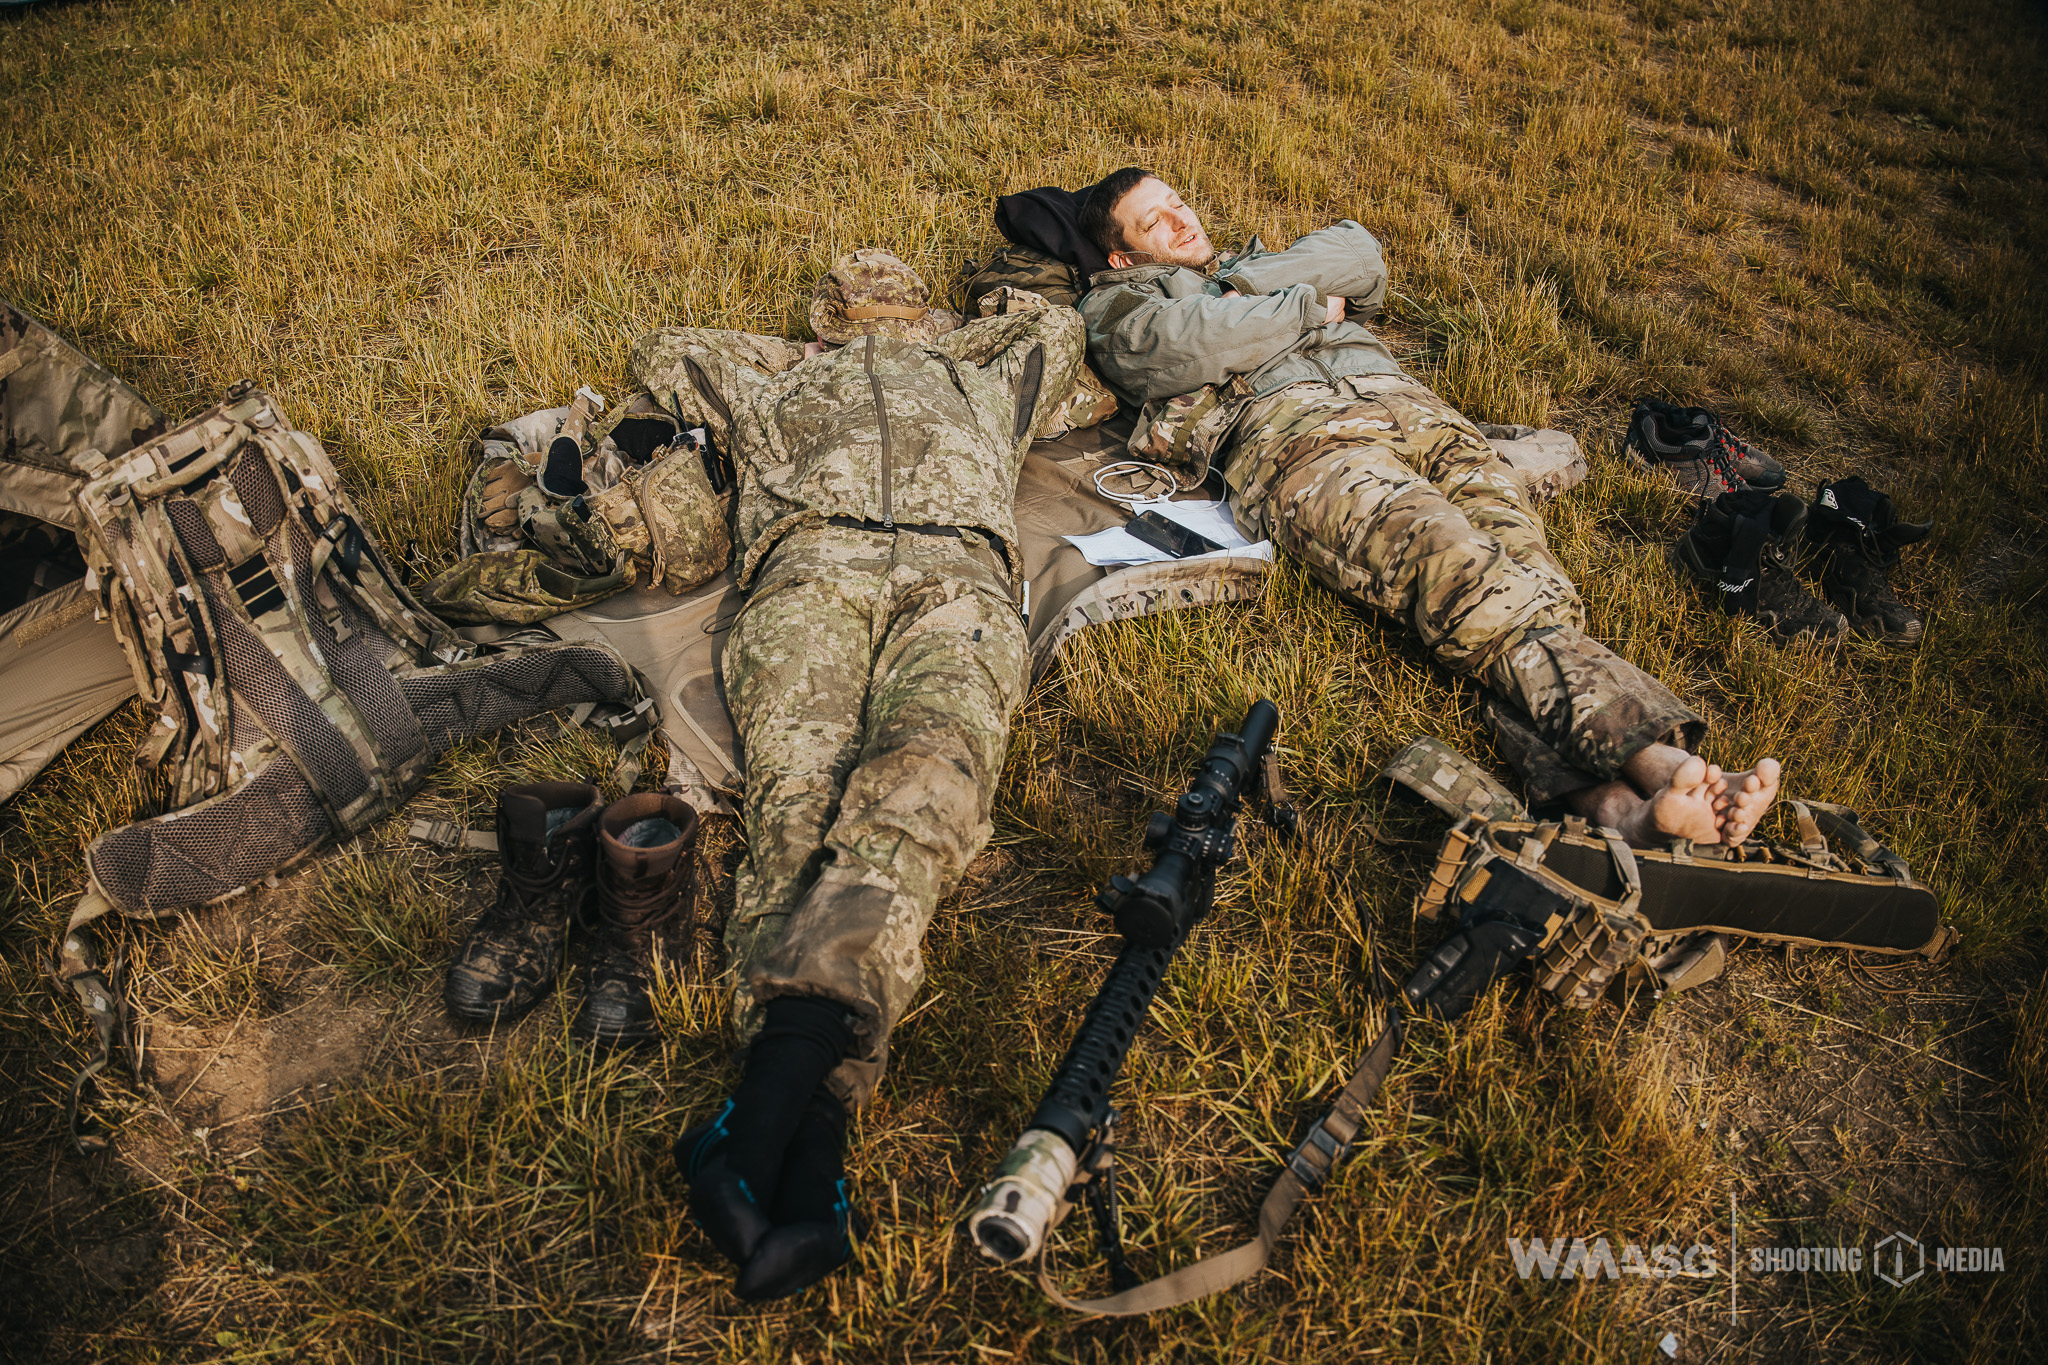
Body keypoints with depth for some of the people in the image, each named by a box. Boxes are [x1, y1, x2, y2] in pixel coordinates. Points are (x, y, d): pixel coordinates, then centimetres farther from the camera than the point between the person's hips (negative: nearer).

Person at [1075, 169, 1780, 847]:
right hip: (1289, 432, -5)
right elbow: (1189, 345, -1)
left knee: (1516, 548, -24)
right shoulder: (1121, 307, 23)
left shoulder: (1257, 267, 41)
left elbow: (1360, 255, 23)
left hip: (1402, 401, 5)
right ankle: (1659, 759, -46)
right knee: (1457, 567, -32)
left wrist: (1243, 286, 14)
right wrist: (1307, 305, 11)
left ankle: (1603, 796, -45)